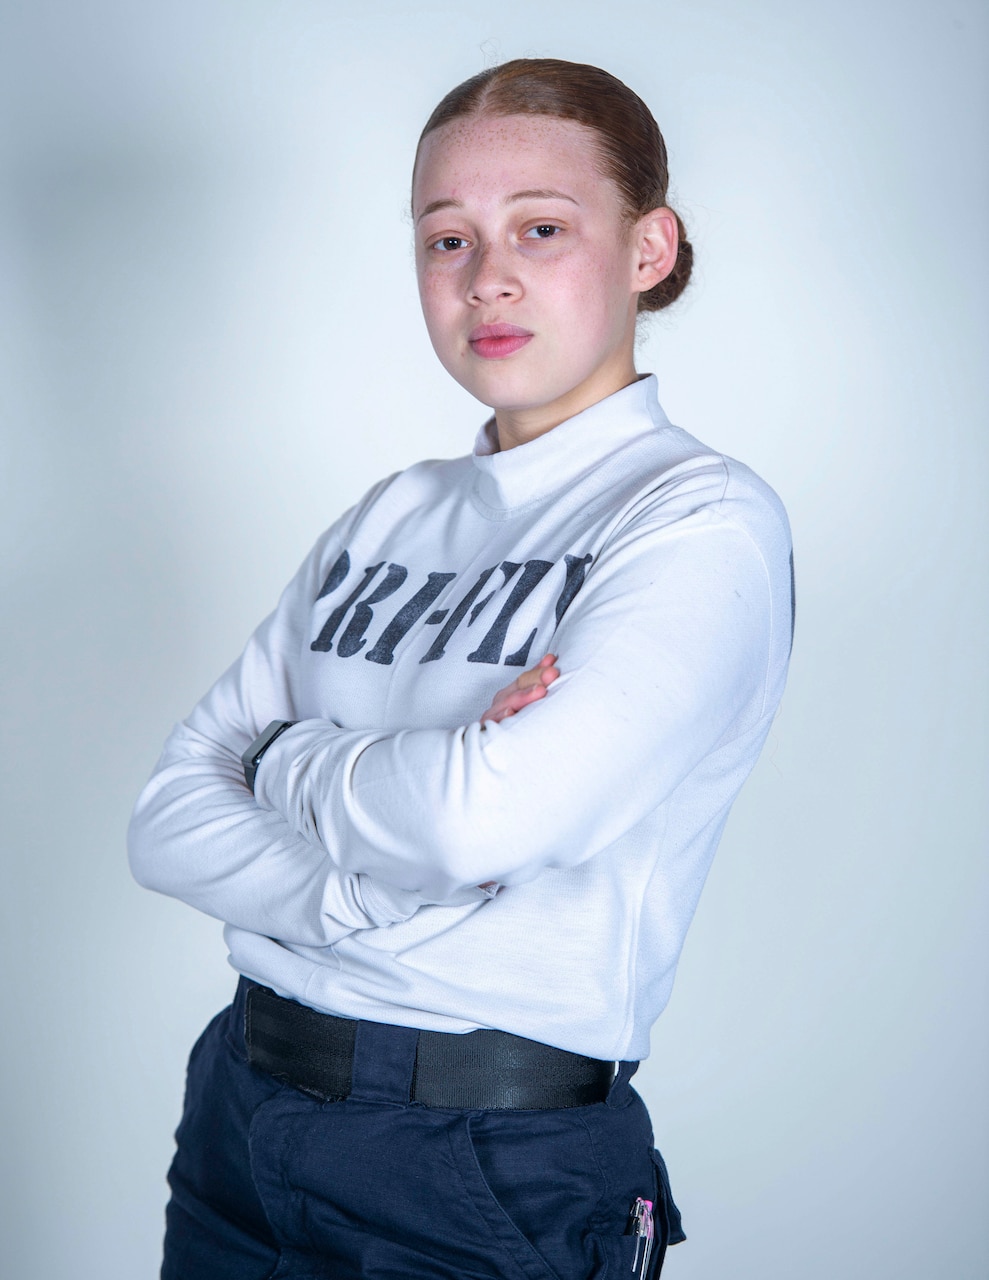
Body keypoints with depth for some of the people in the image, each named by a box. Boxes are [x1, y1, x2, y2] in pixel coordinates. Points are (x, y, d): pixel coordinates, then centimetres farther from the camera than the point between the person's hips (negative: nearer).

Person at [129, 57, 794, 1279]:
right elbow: (169, 820, 2)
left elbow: (486, 815, -25)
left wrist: (290, 756, -6)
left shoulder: (704, 521, -10)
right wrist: (372, 889, -16)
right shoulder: (387, 520, 9)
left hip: (497, 1176, -5)